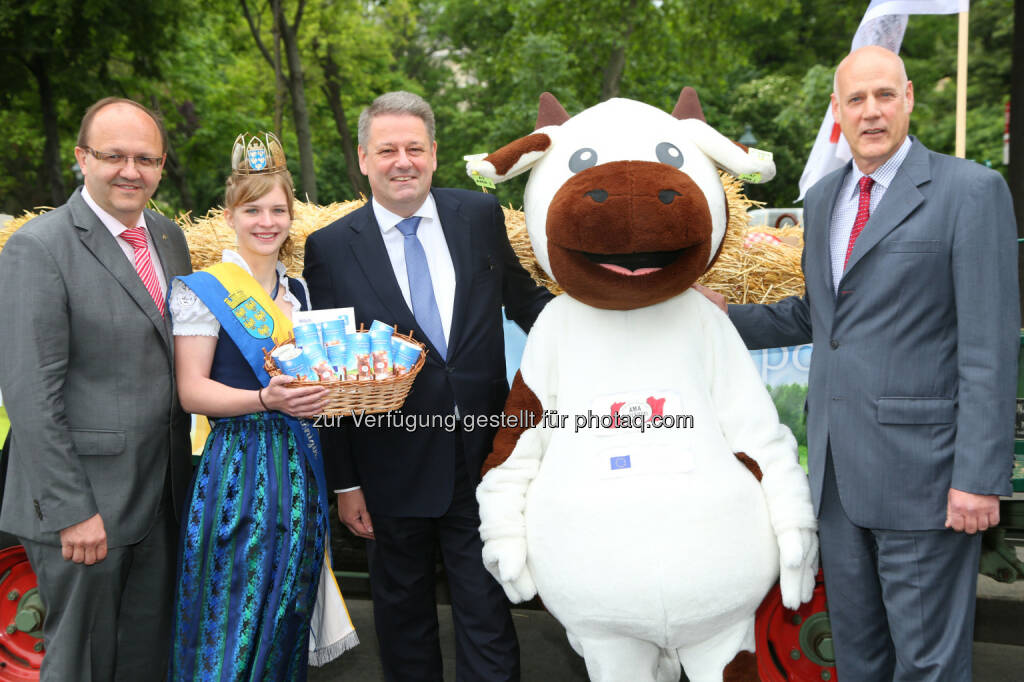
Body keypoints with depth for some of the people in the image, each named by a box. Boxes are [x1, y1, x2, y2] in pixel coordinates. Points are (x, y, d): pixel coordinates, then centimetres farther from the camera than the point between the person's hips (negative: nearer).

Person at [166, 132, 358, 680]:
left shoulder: (298, 290, 13)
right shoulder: (202, 290, -6)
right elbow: (192, 392, -11)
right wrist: (265, 400, -25)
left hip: (300, 462, 6)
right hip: (239, 464, -6)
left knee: (289, 610, 13)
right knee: (235, 619, -1)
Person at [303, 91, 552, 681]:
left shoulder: (481, 216, 1)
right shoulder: (331, 248, -4)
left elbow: (522, 298, 13)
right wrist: (345, 481, -2)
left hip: (481, 456, 1)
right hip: (392, 469, 0)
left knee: (488, 613, 10)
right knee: (403, 614, 18)